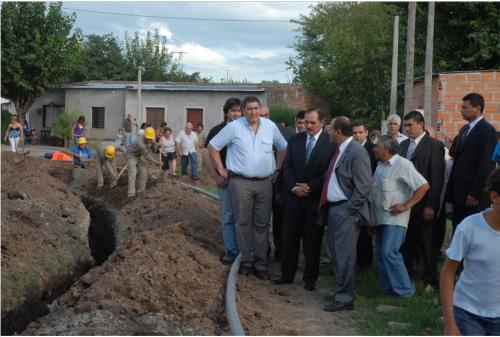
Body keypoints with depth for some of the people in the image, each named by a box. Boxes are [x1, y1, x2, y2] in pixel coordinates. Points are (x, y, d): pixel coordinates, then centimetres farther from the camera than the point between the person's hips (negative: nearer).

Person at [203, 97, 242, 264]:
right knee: (228, 216, 6)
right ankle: (231, 250, 15)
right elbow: (206, 154, 0)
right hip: (226, 180, 0)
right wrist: (216, 176, -7)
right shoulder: (218, 130, 0)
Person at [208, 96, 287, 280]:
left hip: (265, 182, 2)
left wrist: (278, 169, 12)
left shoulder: (270, 126, 5)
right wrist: (221, 170, 1)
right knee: (243, 223, 3)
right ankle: (246, 260, 15)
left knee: (262, 224, 6)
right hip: (240, 182, -2)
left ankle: (261, 264, 13)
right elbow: (213, 147, 2)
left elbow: (282, 147, 19)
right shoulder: (233, 127, -4)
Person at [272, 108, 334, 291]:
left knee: (312, 241, 6)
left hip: (316, 199, -4)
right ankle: (287, 274, 22)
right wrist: (294, 187, -9)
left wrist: (310, 187, -13)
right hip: (293, 197, 4)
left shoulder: (330, 143, -7)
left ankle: (310, 278, 17)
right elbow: (287, 166, 4)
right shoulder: (295, 140, 7)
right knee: (289, 238, 10)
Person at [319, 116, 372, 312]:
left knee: (345, 256, -3)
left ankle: (345, 298, 6)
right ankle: (342, 290, 29)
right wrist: (328, 207, 11)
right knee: (336, 254, 17)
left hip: (345, 211, -9)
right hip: (332, 208, 9)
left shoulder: (357, 152, -15)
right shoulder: (339, 150, 12)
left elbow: (364, 187, -18)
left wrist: (348, 210, -17)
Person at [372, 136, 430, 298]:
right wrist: (373, 214, 14)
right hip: (380, 217, 8)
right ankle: (388, 288, 19)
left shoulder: (402, 164, -15)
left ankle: (405, 289, -2)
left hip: (395, 218, -8)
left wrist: (406, 206, -20)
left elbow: (424, 186, -19)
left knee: (389, 252, -14)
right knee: (381, 254, 10)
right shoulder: (380, 165, 9)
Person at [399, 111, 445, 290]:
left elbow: (437, 178, -12)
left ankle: (430, 280, 19)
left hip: (423, 204, -5)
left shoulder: (434, 145, -8)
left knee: (427, 244, 6)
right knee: (406, 241, 12)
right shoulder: (404, 144, 11)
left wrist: (431, 205, -16)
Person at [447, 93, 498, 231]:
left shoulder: (487, 130, -11)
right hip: (459, 193, 8)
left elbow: (486, 165, -17)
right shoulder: (464, 129, 16)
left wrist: (475, 194, -18)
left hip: (475, 196, -8)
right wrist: (451, 189, 11)